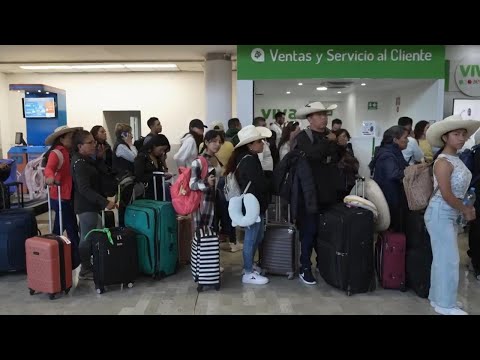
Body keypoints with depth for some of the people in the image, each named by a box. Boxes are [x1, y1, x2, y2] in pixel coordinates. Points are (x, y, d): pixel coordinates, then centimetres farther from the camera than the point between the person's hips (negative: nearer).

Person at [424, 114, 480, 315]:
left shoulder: (456, 159, 10)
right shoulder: (443, 162, -18)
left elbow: (458, 189, 15)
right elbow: (446, 194, -21)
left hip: (451, 214, 9)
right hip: (440, 214, -9)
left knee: (443, 257, 15)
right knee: (449, 258, -3)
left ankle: (438, 297, 27)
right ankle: (445, 304, 10)